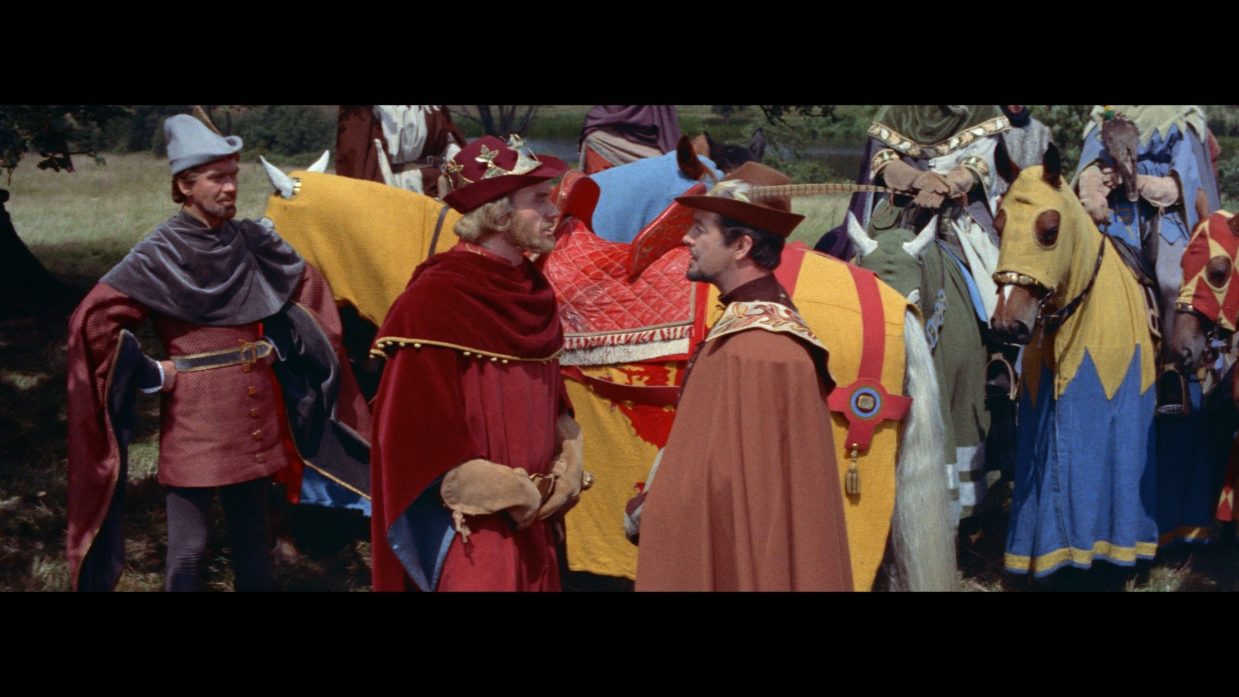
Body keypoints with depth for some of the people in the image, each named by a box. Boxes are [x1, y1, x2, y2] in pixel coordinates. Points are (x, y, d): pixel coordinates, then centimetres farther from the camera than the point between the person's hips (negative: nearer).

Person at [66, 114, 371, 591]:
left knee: (253, 536, 16)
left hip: (256, 415, 5)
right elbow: (94, 318, -17)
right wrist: (151, 374, -13)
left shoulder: (251, 242, 4)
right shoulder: (162, 253, -12)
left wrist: (279, 348, 11)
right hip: (193, 421, -5)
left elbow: (307, 284, 22)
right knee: (188, 547, 1)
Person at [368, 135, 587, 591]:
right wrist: (513, 495, -14)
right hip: (473, 533, -7)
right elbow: (420, 430, -19)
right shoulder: (435, 301, -18)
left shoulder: (531, 290, 7)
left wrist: (567, 471, 2)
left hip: (534, 524, 8)